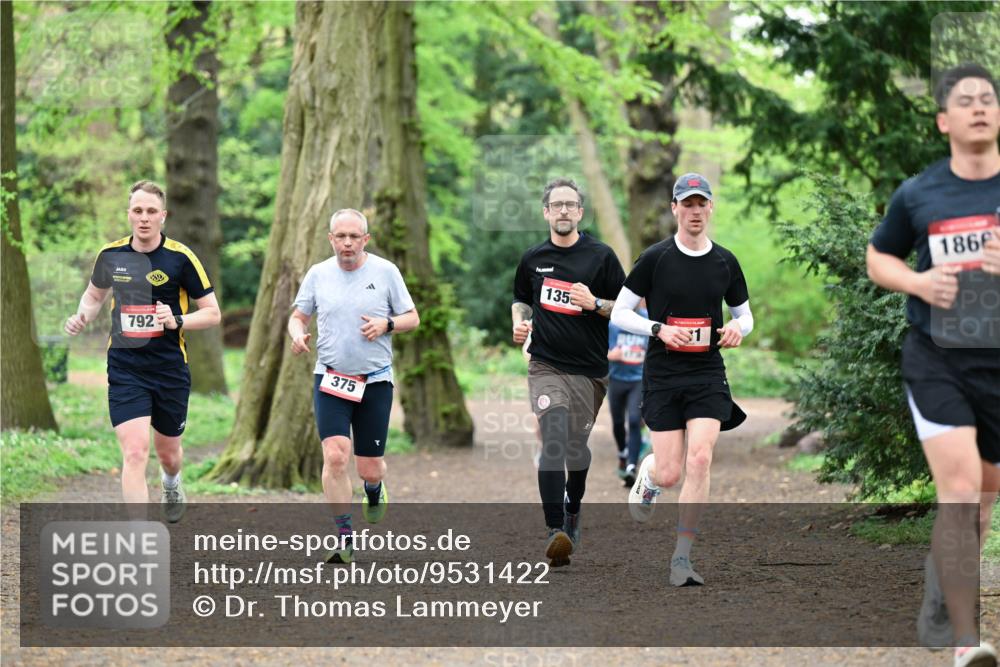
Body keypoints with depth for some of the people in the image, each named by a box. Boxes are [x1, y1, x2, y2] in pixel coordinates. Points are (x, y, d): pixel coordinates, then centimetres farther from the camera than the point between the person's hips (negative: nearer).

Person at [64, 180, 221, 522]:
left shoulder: (181, 257, -9)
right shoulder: (110, 254, 0)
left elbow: (212, 313, -4)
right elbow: (95, 294, 21)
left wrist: (177, 321, -22)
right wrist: (82, 317, 0)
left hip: (170, 370, 0)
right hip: (125, 370, 0)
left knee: (167, 453, 17)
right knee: (135, 452, -16)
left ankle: (172, 485, 56)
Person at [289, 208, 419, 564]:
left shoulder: (385, 271, -1)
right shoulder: (318, 273, 4)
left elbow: (412, 318, 5)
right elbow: (299, 315, 15)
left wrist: (386, 324, -16)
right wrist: (297, 333, -8)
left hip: (375, 381, -1)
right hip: (330, 378, 1)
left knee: (369, 468, 4)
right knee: (335, 455, -17)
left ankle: (374, 490, 43)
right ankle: (344, 538, -9)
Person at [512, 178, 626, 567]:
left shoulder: (601, 256, 0)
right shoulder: (533, 258, 8)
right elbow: (521, 300, 25)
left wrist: (595, 303, -17)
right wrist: (520, 322, 4)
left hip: (589, 369, 0)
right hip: (546, 366, 0)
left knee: (576, 447, 12)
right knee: (553, 441, -18)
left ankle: (572, 513, 41)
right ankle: (555, 532, -26)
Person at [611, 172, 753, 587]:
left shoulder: (725, 262, 6)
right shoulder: (655, 258, -3)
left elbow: (744, 314, 18)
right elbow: (619, 313, 0)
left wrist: (738, 328, -6)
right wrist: (659, 329, -15)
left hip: (708, 374, 2)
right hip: (663, 375, -2)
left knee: (700, 459, -16)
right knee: (669, 474, -4)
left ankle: (682, 558, -8)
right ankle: (647, 474, 37)